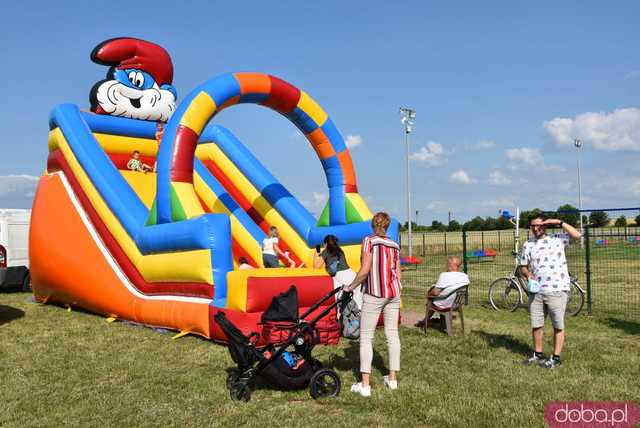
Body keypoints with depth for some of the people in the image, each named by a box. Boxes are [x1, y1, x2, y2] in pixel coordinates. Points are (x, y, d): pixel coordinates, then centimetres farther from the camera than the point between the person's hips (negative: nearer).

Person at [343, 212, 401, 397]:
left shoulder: (369, 241, -7)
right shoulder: (394, 245, 8)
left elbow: (364, 270, -14)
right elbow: (398, 274, 9)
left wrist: (351, 287, -2)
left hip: (374, 294, -5)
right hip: (393, 292, 6)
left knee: (366, 336, -1)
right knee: (392, 334, 12)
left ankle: (365, 385, -2)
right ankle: (392, 378, 20)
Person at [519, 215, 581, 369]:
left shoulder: (558, 239, 1)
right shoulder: (527, 245, 8)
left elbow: (577, 235, -12)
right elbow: (523, 266, 14)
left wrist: (559, 222, -14)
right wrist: (528, 275, -7)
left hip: (557, 290, -3)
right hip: (536, 291, 3)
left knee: (558, 326, 4)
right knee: (536, 325, 11)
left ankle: (556, 358, 13)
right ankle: (538, 354, 26)